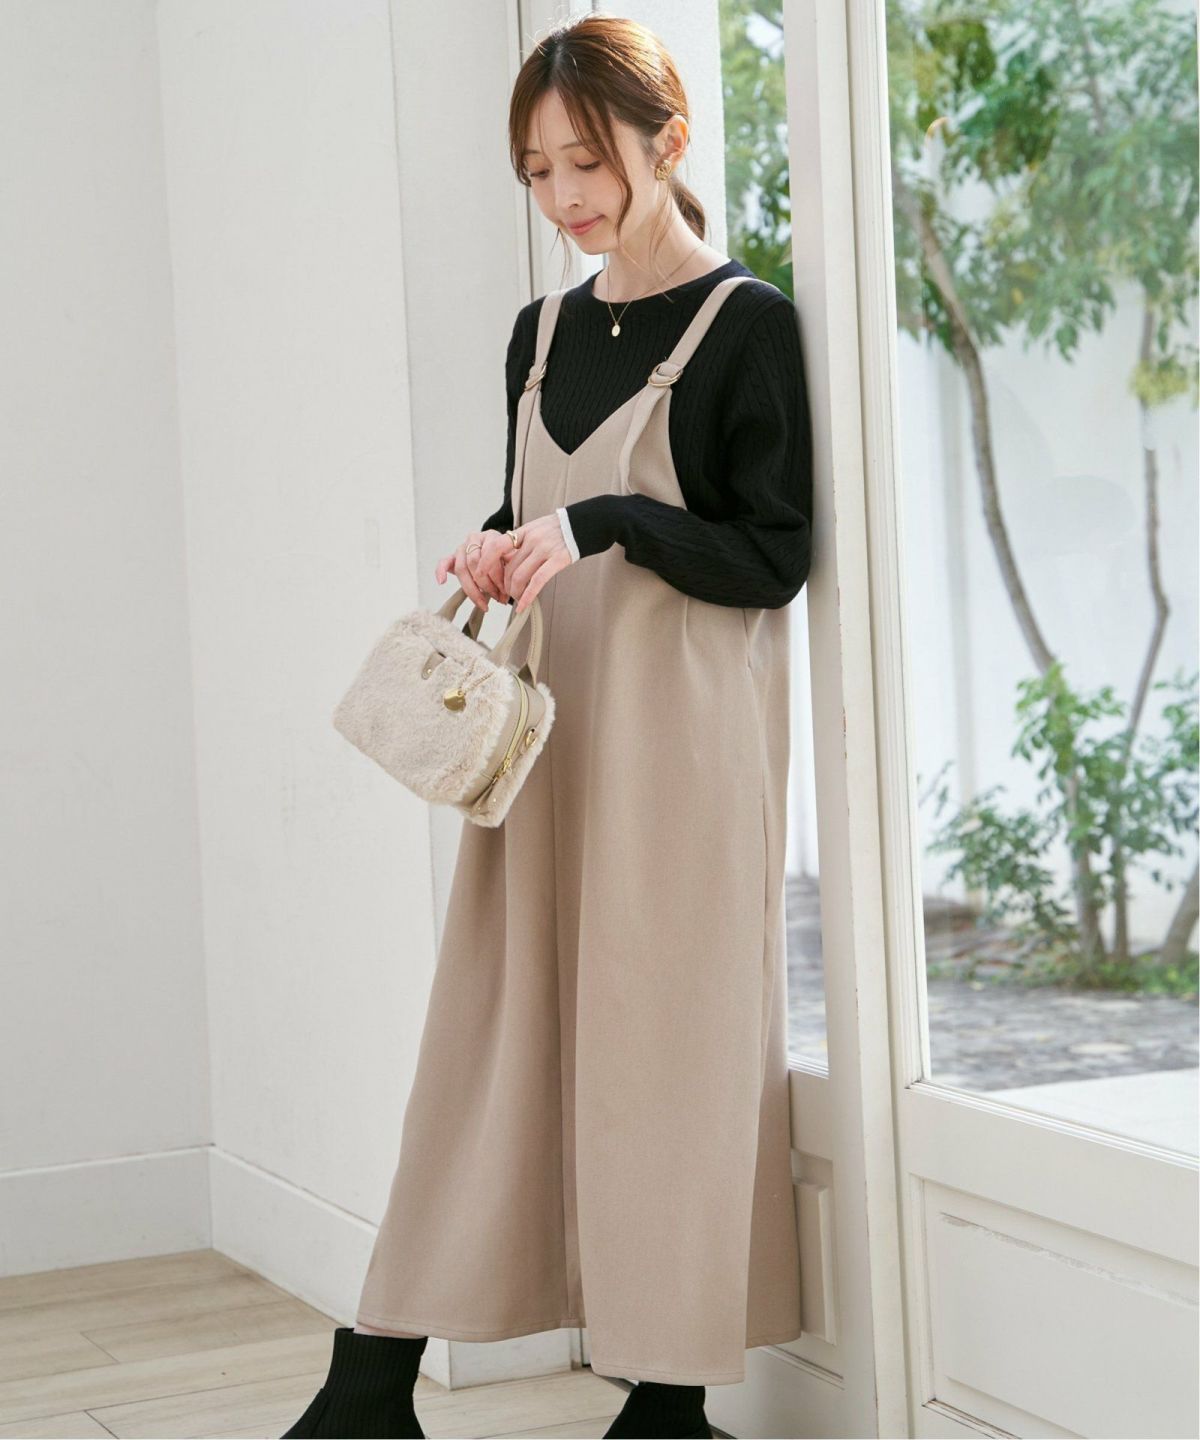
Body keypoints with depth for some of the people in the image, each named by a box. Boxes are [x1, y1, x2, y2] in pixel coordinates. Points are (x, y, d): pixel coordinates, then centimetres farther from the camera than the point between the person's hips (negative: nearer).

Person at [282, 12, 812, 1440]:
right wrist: (497, 557, 0)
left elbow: (773, 557, -8)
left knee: (664, 1031, -2)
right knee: (490, 1026, 5)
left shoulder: (746, 322, -5)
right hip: (546, 721, 6)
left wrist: (607, 523, -19)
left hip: (684, 733, -6)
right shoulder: (541, 332, 14)